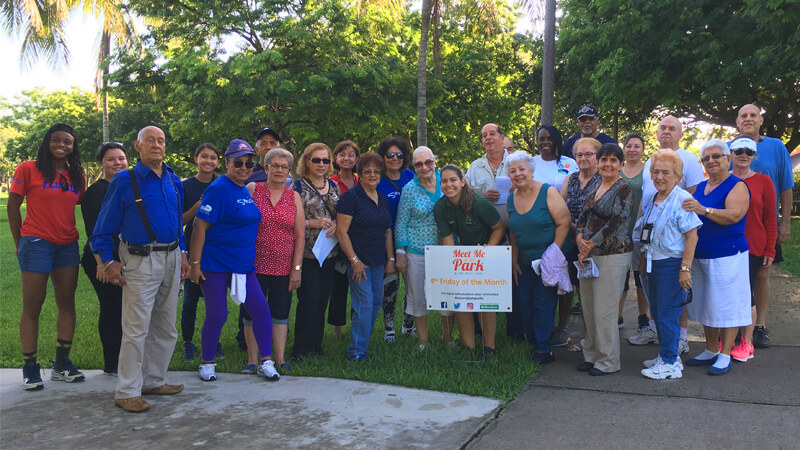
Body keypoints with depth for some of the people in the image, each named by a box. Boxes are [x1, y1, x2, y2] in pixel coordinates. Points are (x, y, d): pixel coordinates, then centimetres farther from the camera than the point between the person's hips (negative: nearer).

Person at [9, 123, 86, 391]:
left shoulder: (77, 175, 10)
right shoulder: (28, 169, -2)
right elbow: (13, 206, -1)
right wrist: (19, 243, 0)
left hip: (68, 246, 5)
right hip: (37, 244, -5)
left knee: (67, 303, 7)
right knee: (32, 307, 1)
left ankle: (62, 363, 17)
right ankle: (30, 368, 10)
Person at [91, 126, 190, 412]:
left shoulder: (173, 181, 10)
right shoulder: (125, 181, -7)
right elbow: (104, 227, -4)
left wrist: (182, 254, 15)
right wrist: (107, 262, -10)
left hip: (171, 259, 6)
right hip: (141, 261, -6)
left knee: (166, 328, 13)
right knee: (136, 329, -6)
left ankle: (154, 380, 26)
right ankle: (127, 392, 3)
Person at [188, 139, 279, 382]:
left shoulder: (246, 190, 13)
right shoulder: (219, 189, -12)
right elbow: (199, 226, -15)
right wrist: (195, 263, -18)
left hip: (243, 264, 7)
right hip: (215, 264, -7)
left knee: (261, 309, 2)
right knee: (217, 315, -1)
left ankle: (265, 362, 12)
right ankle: (206, 363, 20)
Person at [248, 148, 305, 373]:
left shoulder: (294, 197, 7)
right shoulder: (252, 190, 2)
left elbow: (300, 235, 4)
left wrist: (297, 268, -2)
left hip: (284, 267, 2)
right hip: (256, 264, -1)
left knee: (281, 313, 7)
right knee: (253, 312, 4)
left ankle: (280, 359, 16)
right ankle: (252, 360, 14)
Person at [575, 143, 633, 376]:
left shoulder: (624, 189, -8)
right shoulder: (595, 187, 14)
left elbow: (615, 222, -15)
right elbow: (583, 216, 15)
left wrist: (589, 245, -14)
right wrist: (579, 238, -4)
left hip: (612, 254, -7)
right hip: (588, 253, 7)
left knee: (604, 310, -3)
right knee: (588, 307, 10)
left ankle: (608, 361, 10)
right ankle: (592, 355, 23)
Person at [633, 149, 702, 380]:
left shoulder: (682, 199, -13)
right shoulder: (651, 201, 11)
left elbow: (692, 236, -16)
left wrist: (685, 268, -19)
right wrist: (644, 259, 19)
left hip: (672, 264, -8)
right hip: (654, 263, 8)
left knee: (668, 315, -3)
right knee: (658, 312, 14)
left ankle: (670, 363, 7)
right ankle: (667, 355, 27)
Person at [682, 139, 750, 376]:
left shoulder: (737, 186, -7)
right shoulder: (701, 187, 14)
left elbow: (734, 215, -24)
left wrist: (705, 210, -36)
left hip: (727, 257, -7)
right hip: (700, 256, 7)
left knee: (727, 306, -1)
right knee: (706, 305, 13)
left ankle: (725, 356, 7)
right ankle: (711, 351, 24)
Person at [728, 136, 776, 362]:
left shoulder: (763, 181, 2)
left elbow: (770, 218, 3)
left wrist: (770, 250, -1)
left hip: (752, 248, -1)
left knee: (746, 294, 2)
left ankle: (746, 343, 15)